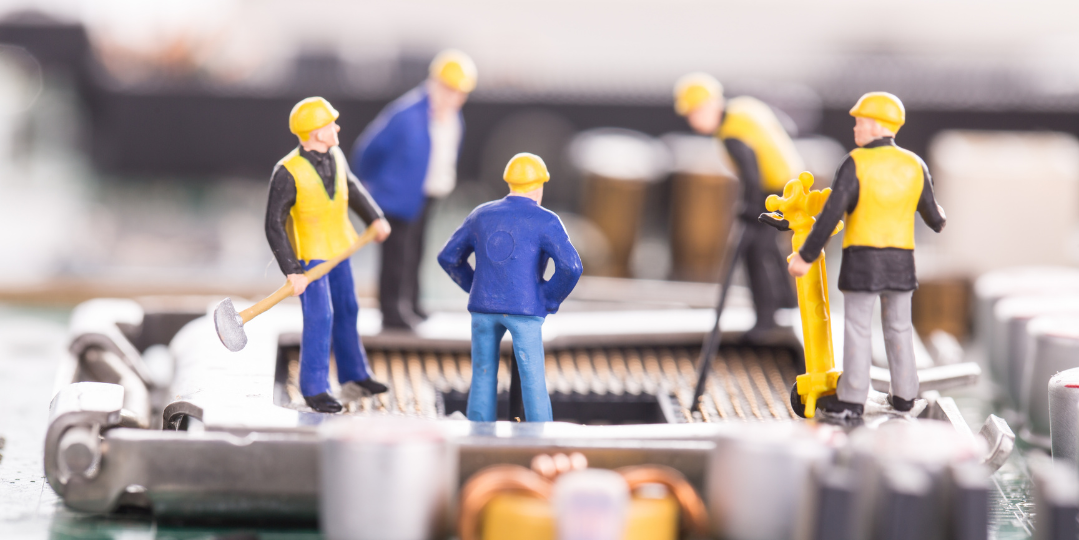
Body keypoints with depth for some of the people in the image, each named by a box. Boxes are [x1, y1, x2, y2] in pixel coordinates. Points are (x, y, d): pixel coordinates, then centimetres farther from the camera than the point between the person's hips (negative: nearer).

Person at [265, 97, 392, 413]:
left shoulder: (335, 156, -8)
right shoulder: (288, 173, -27)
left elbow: (350, 187, 14)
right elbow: (274, 225, -24)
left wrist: (375, 218, 10)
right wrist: (291, 272, -28)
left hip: (337, 248, 7)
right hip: (308, 254, -7)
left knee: (346, 311, 15)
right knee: (319, 318, -10)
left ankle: (354, 378, 29)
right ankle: (314, 390, 2)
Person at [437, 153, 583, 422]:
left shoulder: (481, 214, 10)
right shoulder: (546, 221, -3)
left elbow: (448, 258, 16)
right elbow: (571, 268, -16)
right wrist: (550, 301, -1)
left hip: (484, 306, 4)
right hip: (524, 309, -4)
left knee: (483, 379, 12)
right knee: (533, 381, 1)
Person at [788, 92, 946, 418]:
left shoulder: (856, 164, -11)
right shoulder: (914, 166, 3)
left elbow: (831, 215, -16)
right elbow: (932, 214, 13)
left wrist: (806, 256, -11)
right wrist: (938, 222, 38)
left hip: (862, 258, -4)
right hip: (901, 260, 4)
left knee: (857, 328, 1)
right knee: (899, 327, 15)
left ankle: (852, 399, 2)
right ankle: (904, 394, 20)